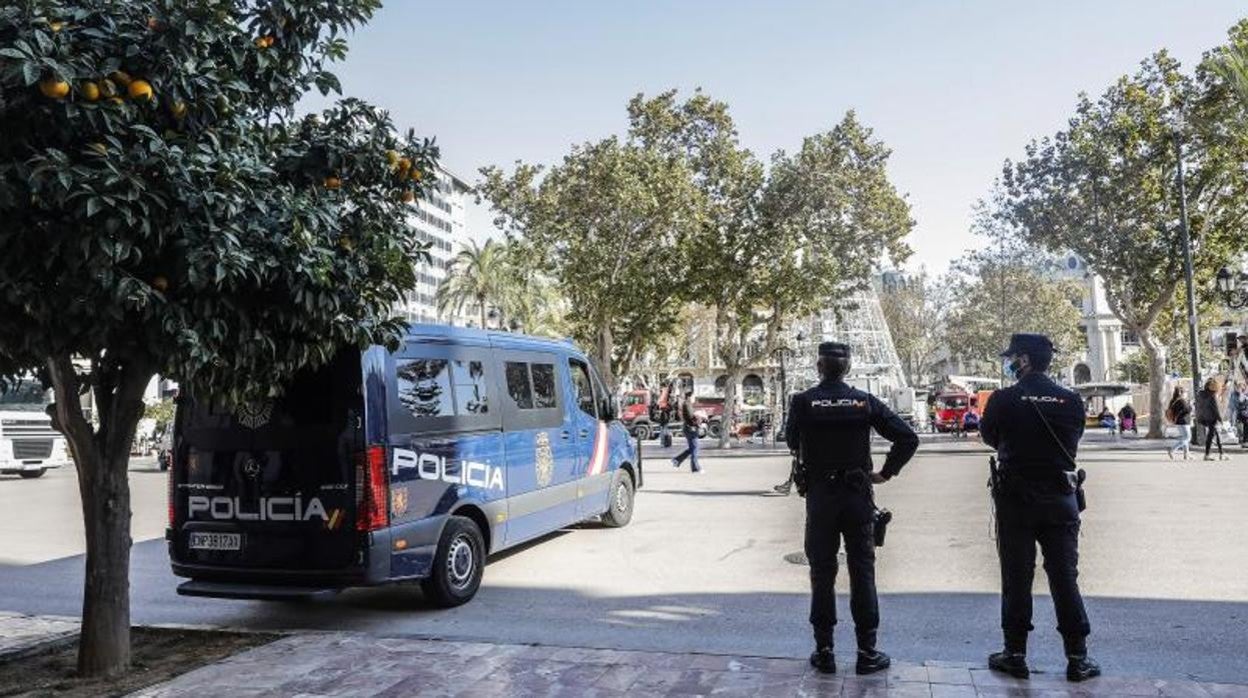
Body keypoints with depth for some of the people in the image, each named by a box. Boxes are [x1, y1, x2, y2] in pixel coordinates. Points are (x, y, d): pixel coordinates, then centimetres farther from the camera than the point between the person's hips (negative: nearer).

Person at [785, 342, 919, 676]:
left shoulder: (803, 402, -8)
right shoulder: (864, 401, -3)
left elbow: (792, 443, 4)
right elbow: (908, 438, -5)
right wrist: (887, 472, 3)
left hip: (819, 497, -1)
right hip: (858, 496, 1)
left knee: (822, 573, 9)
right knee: (862, 572, 9)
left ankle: (824, 651, 13)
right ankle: (867, 651, 13)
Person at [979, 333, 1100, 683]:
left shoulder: (1003, 399, -11)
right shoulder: (1072, 401, -3)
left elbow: (989, 436, 5)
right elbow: (1072, 440, 9)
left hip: (1015, 500, -2)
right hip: (1061, 499, 2)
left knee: (1016, 578, 6)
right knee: (1065, 578, 10)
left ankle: (1015, 654, 13)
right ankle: (1077, 658, 14)